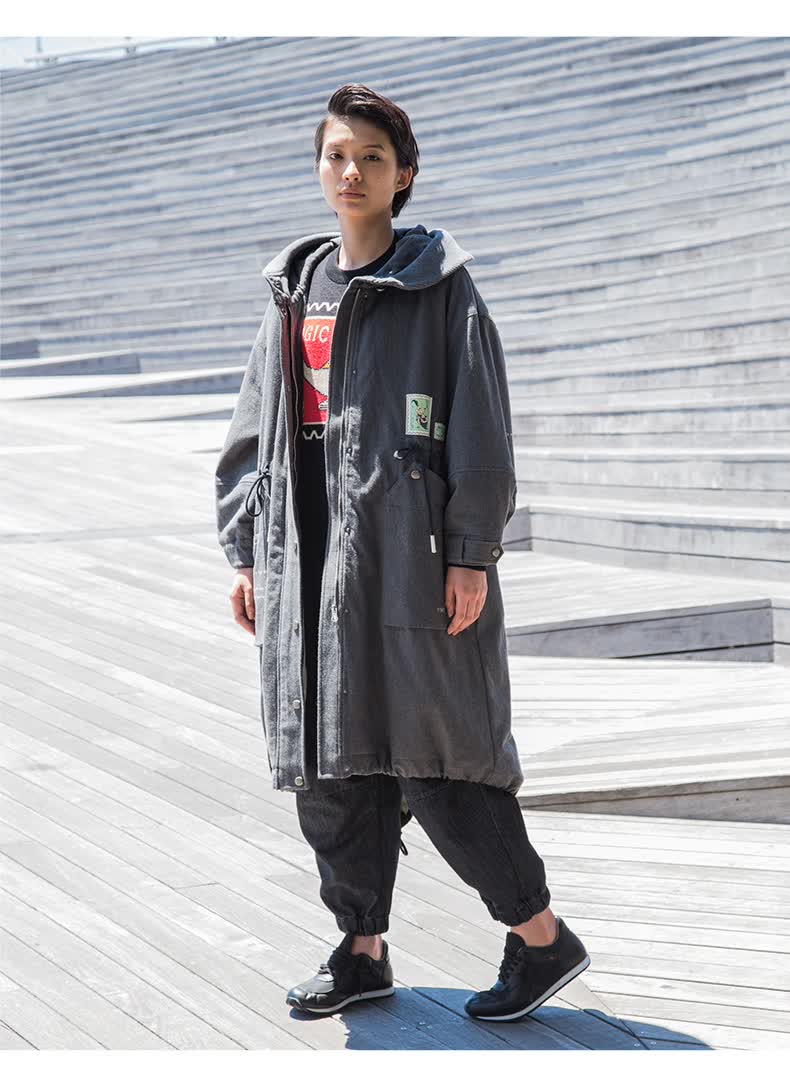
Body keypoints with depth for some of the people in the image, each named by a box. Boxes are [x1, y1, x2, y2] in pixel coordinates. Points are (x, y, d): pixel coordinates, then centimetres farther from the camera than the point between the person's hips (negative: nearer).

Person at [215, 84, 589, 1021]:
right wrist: (246, 552, 13)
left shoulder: (439, 288, -2)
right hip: (310, 557, 6)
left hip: (408, 550, -6)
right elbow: (254, 432, 18)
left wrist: (469, 554, -14)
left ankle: (541, 936, 8)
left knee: (435, 755, -6)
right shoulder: (294, 291, 15)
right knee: (330, 764, 9)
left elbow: (480, 428, -7)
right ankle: (363, 948, 21)